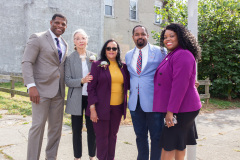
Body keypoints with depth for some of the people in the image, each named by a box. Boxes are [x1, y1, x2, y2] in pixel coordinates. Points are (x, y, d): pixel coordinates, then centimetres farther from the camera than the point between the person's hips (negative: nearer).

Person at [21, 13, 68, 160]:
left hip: (59, 92, 6)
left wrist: (64, 88, 10)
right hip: (42, 90, -6)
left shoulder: (64, 44, 16)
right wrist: (31, 86, -20)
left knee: (56, 127, 10)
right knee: (38, 125, -2)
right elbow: (26, 62, -9)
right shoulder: (37, 38, -3)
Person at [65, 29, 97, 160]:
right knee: (77, 130, 9)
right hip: (76, 99, -1)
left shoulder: (93, 56, 6)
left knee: (92, 128, 7)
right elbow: (67, 80, -4)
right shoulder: (70, 58, 0)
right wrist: (81, 81, -21)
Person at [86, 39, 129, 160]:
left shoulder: (123, 67, 9)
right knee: (102, 136, 4)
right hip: (102, 107, -3)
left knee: (112, 135, 13)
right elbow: (91, 88, -5)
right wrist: (92, 108, -10)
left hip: (118, 107, 4)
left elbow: (127, 85, 15)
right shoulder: (97, 65, -1)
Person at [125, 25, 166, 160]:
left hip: (154, 102, -4)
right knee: (140, 135, 17)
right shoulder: (128, 55, 12)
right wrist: (131, 96, 12)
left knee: (156, 136, 6)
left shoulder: (160, 52, -2)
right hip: (135, 103, 4)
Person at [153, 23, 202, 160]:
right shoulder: (172, 55, 16)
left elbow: (180, 85, -25)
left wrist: (171, 111, -24)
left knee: (168, 144, -2)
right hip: (179, 108, 10)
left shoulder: (183, 55, -18)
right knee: (179, 143, 20)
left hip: (181, 108, -10)